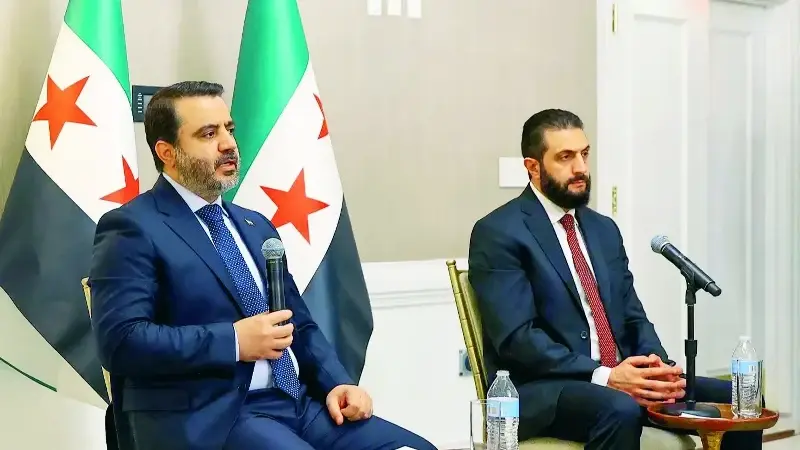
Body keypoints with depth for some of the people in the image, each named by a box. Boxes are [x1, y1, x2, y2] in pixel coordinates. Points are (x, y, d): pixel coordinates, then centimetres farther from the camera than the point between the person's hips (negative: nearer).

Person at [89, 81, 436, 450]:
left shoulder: (256, 226, 20)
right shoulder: (132, 229, -2)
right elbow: (120, 340, -14)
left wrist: (336, 382, 4)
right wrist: (234, 341, -16)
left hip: (298, 405, 6)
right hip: (208, 417, -6)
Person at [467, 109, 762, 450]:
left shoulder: (604, 229, 17)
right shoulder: (498, 233, -6)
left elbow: (633, 318, 15)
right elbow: (516, 337, -15)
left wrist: (658, 366, -7)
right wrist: (604, 377, -23)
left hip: (621, 377, 7)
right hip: (540, 389, -7)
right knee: (620, 410, -38)